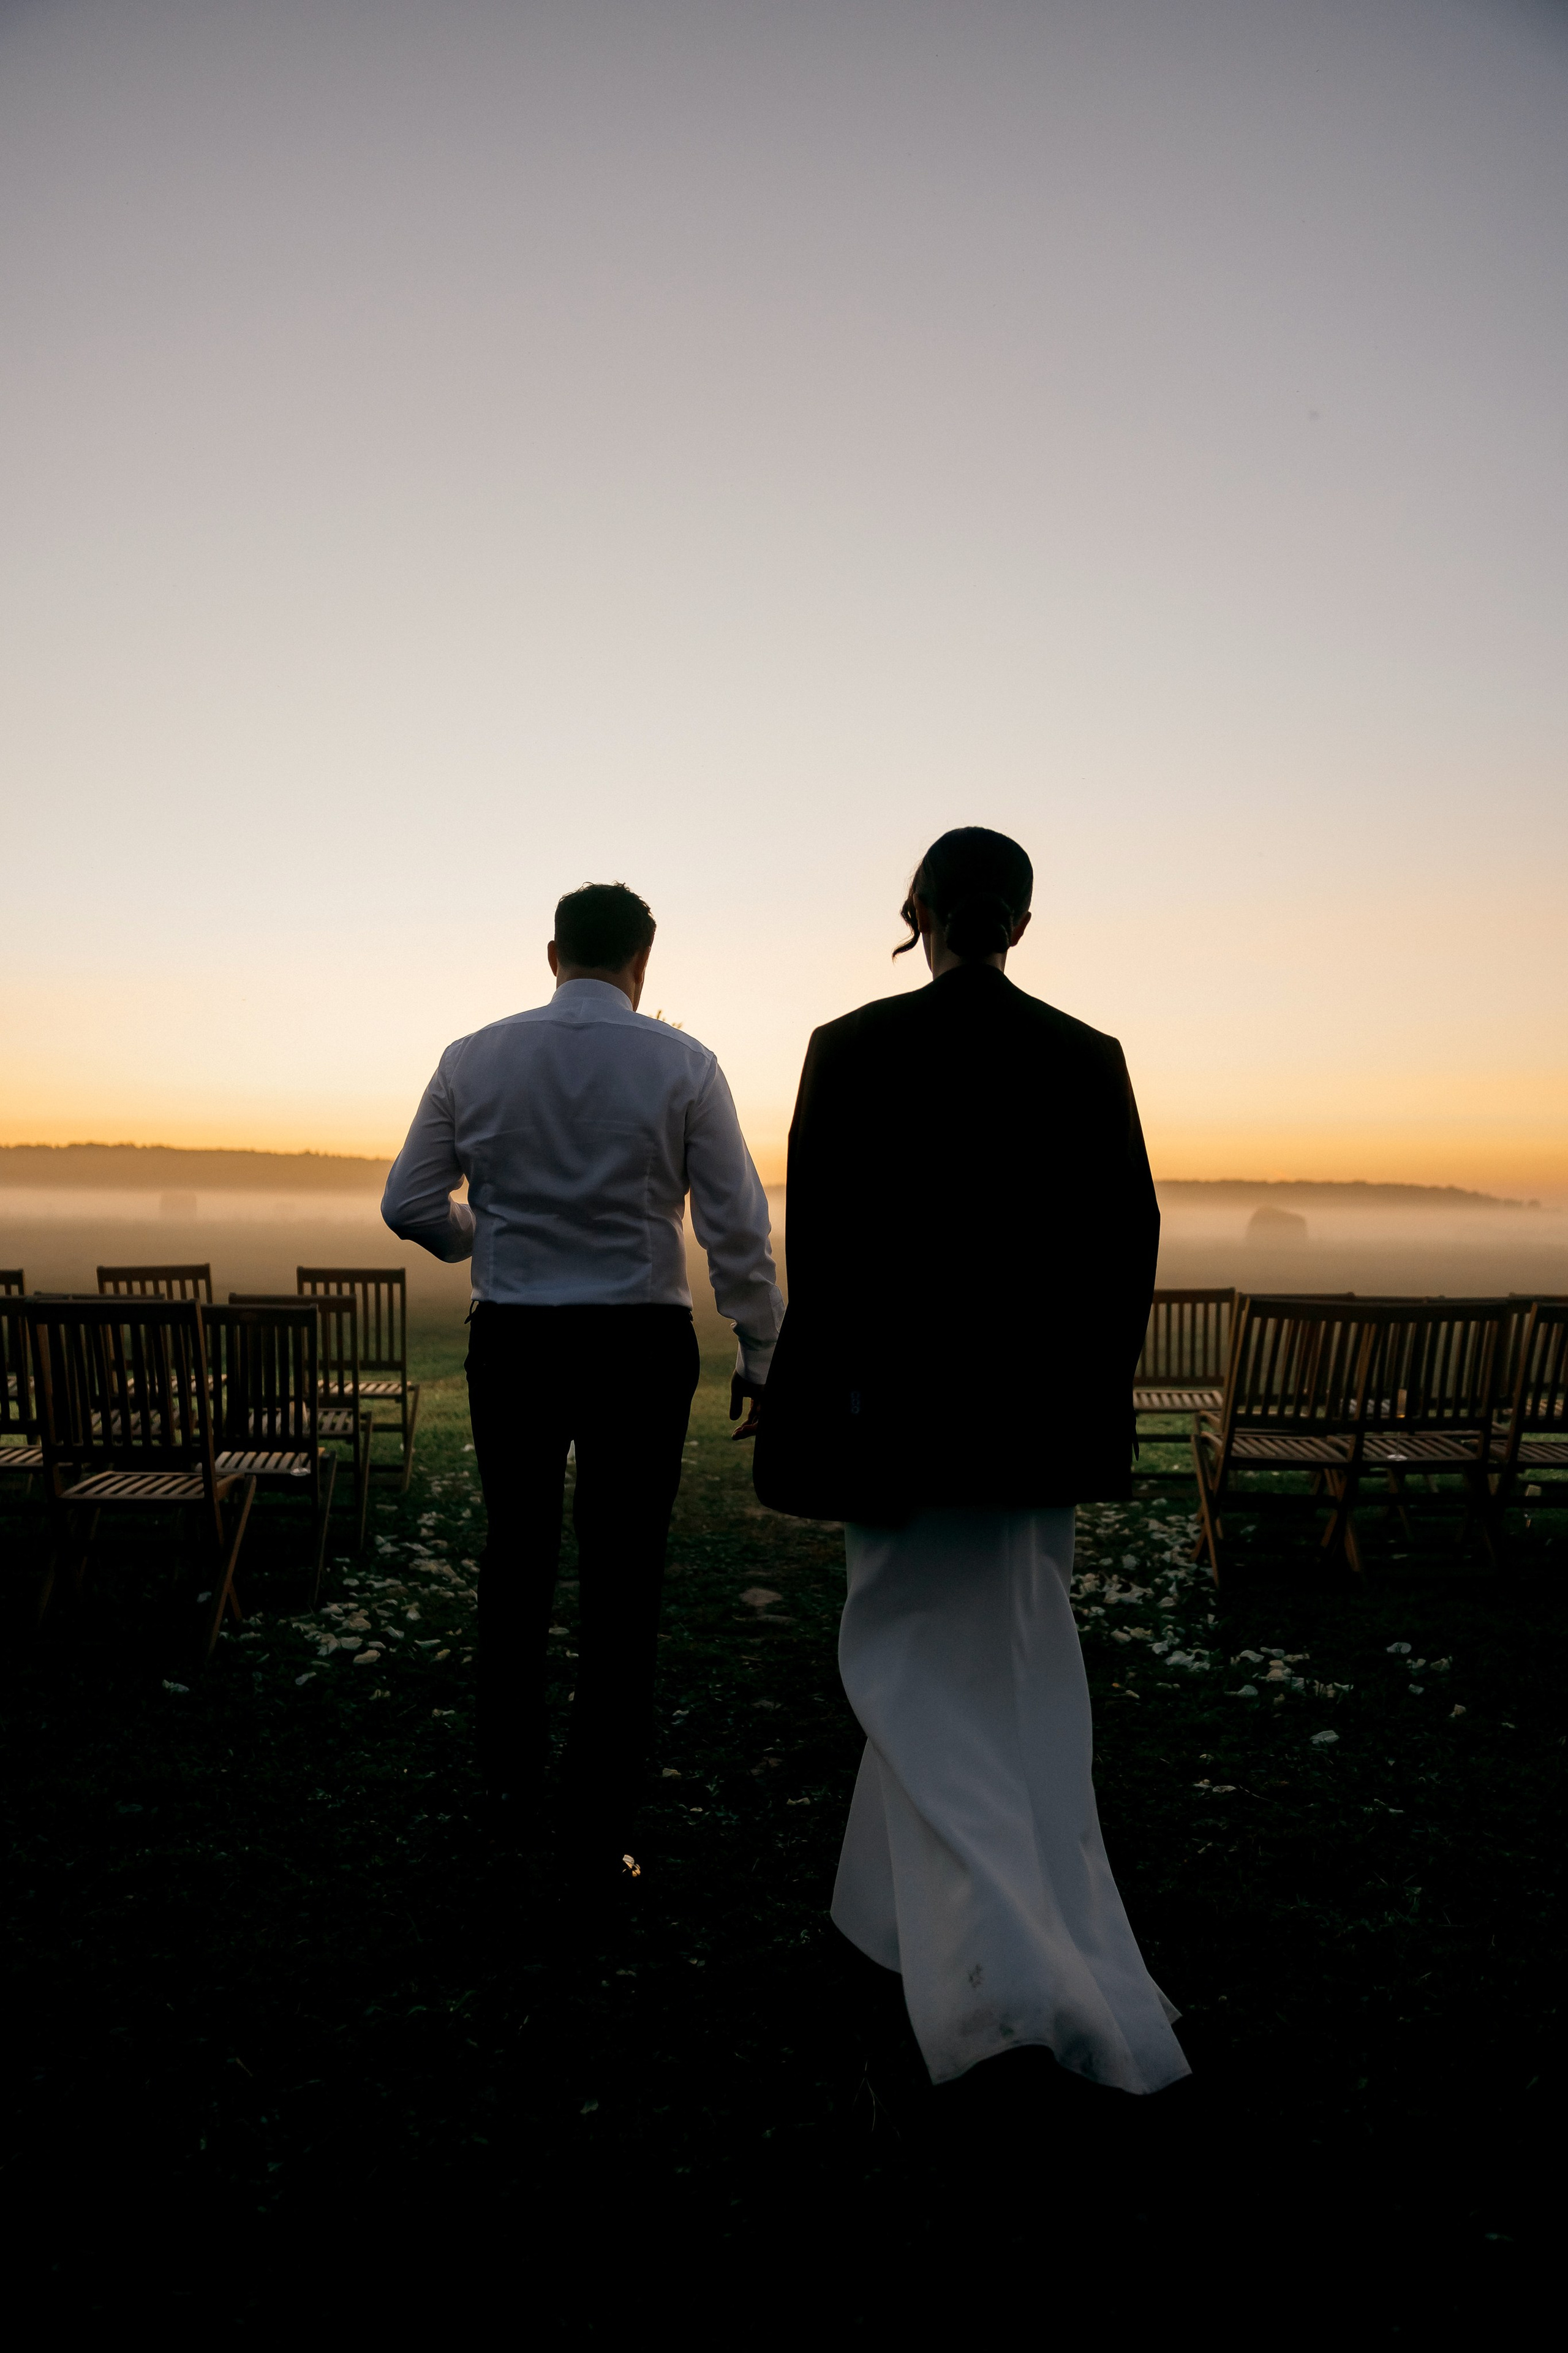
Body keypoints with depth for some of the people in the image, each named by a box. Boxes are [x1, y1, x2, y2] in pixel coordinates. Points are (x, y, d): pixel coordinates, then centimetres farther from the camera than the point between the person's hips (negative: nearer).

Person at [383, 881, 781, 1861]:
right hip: (640, 1341, -2)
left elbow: (410, 1205, 2)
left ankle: (511, 1767, 37)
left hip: (511, 1337, 2)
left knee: (518, 1553, 21)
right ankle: (604, 1819, 15)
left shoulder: (475, 1059, 0)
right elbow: (739, 1229, -6)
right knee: (623, 1575, 8)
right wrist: (761, 1357, 3)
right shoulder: (683, 1065, -5)